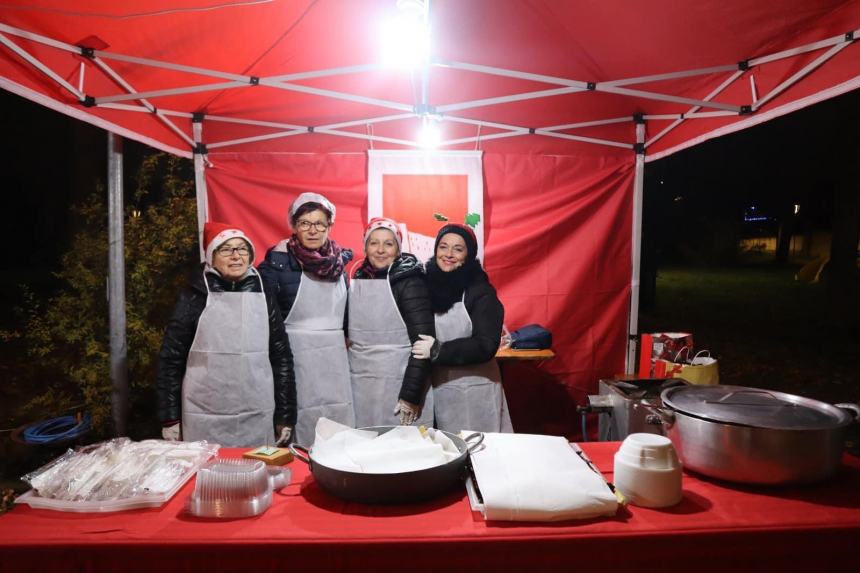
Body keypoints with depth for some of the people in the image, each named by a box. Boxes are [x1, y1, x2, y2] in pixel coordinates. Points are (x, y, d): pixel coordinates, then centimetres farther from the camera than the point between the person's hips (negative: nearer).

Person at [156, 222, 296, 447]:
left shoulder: (262, 296, 5)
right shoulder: (195, 296, -1)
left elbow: (281, 356, 7)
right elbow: (171, 357, 1)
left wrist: (286, 415, 4)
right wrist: (170, 417, -2)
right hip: (205, 421, -2)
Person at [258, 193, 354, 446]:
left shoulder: (341, 260, 8)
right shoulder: (279, 261, -6)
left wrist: (347, 338, 11)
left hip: (335, 355, 4)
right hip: (296, 355, -4)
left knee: (339, 420, 8)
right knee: (300, 422, -1)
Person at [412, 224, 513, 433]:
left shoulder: (480, 291, -9)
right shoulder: (428, 284, 5)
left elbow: (486, 346, -16)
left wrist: (438, 351, -21)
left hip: (474, 391, -4)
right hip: (437, 390, 4)